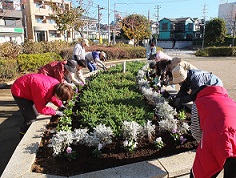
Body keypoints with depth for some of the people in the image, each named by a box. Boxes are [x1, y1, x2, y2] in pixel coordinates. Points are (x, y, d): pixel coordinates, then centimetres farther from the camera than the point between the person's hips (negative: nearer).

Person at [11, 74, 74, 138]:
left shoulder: (57, 85, -17)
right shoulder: (43, 90, -40)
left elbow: (52, 96, 5)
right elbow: (40, 109, -25)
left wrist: (61, 105, -7)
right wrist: (56, 112, -20)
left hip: (28, 90, 8)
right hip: (19, 91, -8)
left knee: (36, 115, 12)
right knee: (31, 118, -8)